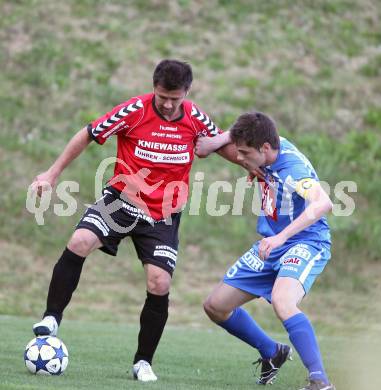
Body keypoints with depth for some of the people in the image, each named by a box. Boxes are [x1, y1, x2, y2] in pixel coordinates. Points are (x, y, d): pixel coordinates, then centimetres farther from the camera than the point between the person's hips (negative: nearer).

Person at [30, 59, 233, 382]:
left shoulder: (195, 118, -5)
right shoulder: (134, 110, -13)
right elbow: (88, 135, -3)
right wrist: (53, 173, -1)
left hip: (164, 216, 1)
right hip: (122, 198, -1)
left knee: (159, 285, -11)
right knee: (79, 243, -26)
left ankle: (143, 362, 8)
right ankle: (52, 318, -11)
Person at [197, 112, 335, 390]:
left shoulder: (293, 168, -29)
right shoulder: (268, 145, -5)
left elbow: (323, 204, -46)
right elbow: (244, 133, 19)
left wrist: (281, 237, -52)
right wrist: (216, 141, 0)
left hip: (305, 244, -9)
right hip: (271, 245, 9)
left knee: (282, 301, -38)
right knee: (215, 306, 10)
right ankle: (272, 353, 31)